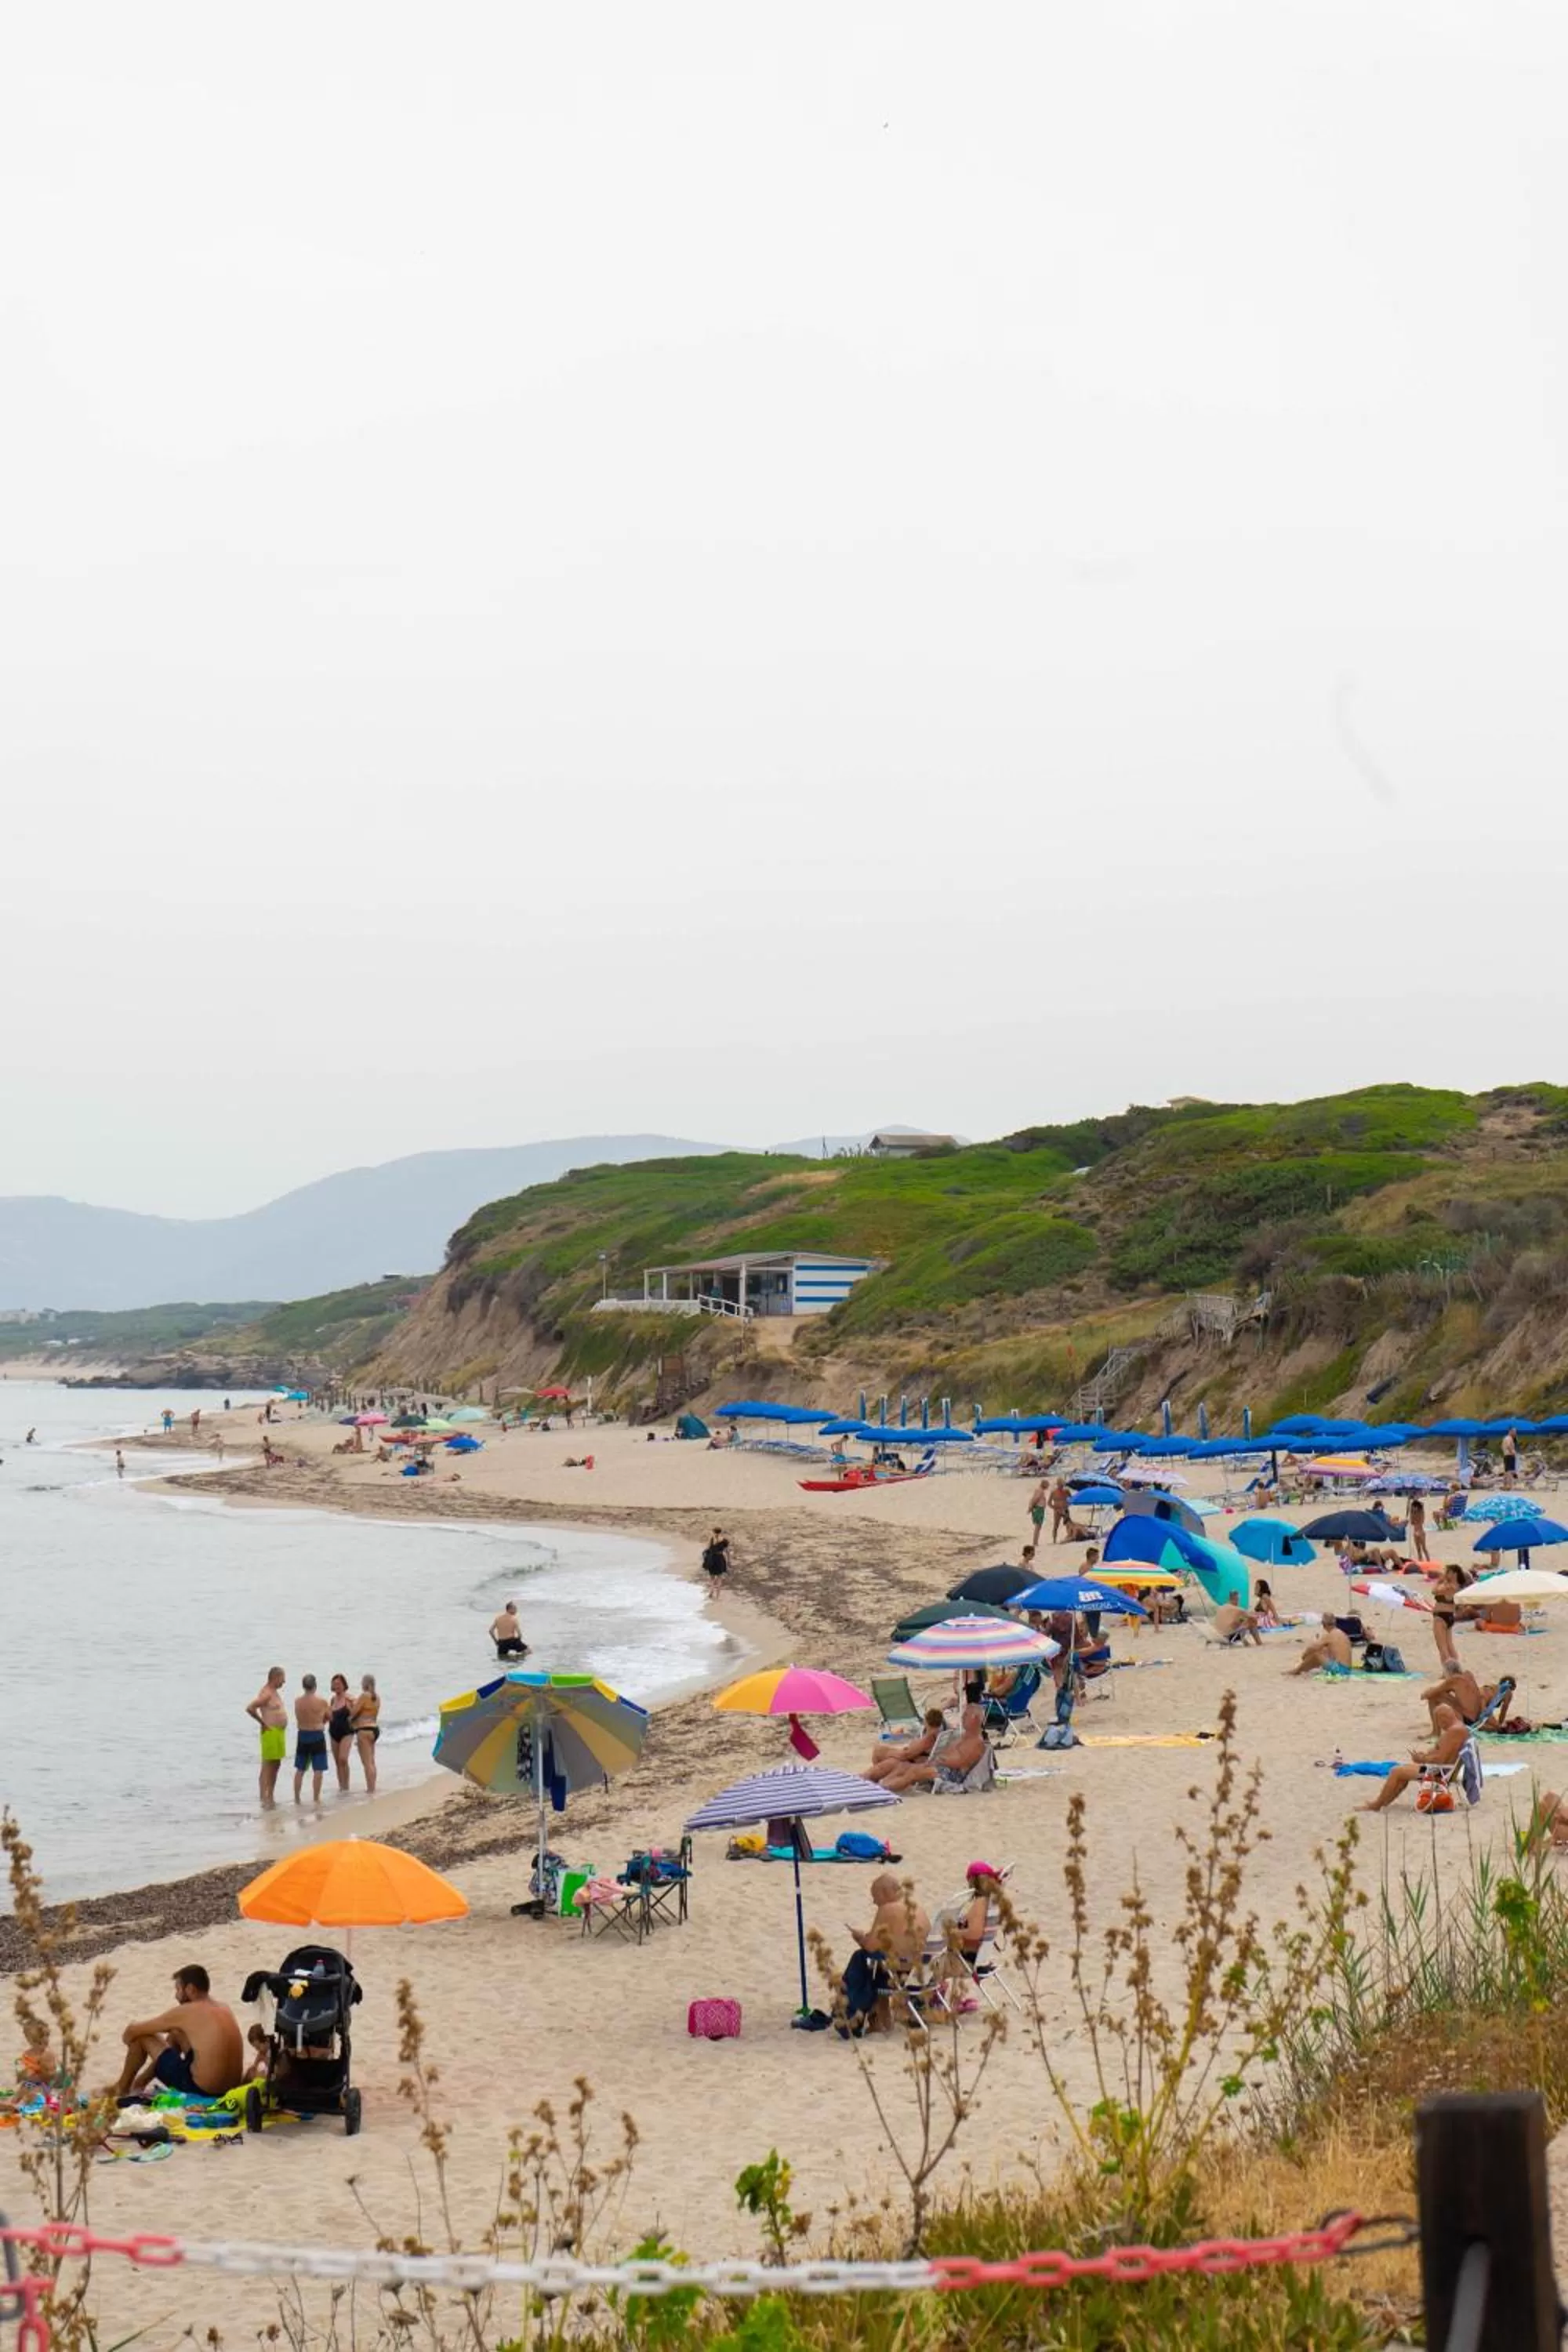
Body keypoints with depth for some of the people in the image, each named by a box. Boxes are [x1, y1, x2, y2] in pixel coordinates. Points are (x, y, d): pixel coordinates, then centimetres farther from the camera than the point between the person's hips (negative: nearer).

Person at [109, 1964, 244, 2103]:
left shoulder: (186, 2012, -11)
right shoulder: (224, 2008, 8)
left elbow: (133, 2030, -2)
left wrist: (128, 2035, 22)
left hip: (202, 2089, -7)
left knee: (141, 2036, 8)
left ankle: (122, 2089, 29)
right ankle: (142, 2080, 41)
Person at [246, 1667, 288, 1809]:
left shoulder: (274, 1692, 13)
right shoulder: (266, 1694, -17)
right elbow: (250, 1708, -27)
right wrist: (263, 1723, -17)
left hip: (279, 1732, 10)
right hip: (271, 1732, -10)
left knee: (276, 1765, 15)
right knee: (267, 1766, -7)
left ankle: (271, 1797, 22)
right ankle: (264, 1799, -6)